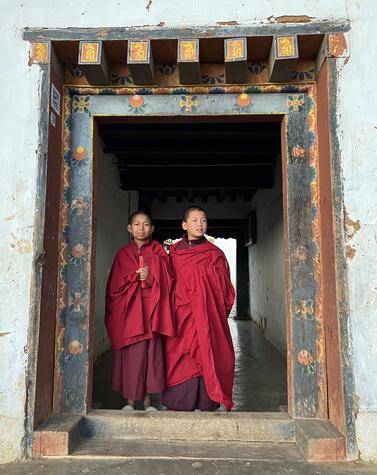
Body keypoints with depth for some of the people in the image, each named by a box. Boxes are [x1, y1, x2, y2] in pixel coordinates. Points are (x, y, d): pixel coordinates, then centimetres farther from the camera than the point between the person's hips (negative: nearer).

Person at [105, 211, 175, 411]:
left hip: (151, 308, 0)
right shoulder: (123, 254, 10)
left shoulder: (157, 251, 8)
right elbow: (115, 284, 5)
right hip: (128, 310, 1)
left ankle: (148, 400, 12)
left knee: (151, 353, 0)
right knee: (130, 354, 0)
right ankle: (130, 400, 13)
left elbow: (166, 280, 2)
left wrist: (150, 278, -16)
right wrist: (135, 276, -10)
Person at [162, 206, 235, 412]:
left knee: (207, 356, -1)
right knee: (181, 361, 0)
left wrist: (216, 314, -4)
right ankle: (182, 405, 12)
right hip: (181, 317, 1)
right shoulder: (174, 252, 9)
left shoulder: (215, 254, 5)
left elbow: (224, 289, 5)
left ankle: (207, 404, 12)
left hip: (208, 317, -1)